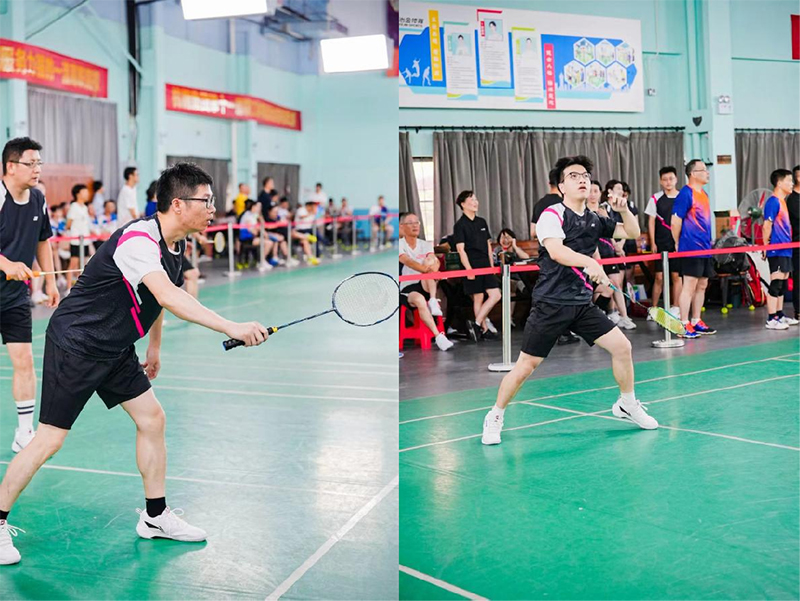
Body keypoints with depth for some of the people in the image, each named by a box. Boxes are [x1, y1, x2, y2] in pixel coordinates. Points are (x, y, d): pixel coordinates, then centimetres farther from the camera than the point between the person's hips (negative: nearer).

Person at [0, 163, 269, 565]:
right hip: (74, 343, -9)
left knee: (152, 419, 7)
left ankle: (156, 517, 20)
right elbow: (169, 298, -44)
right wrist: (231, 328, -50)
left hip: (115, 349, 9)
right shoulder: (137, 239, -28)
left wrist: (154, 349, 25)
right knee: (49, 440, -4)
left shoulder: (174, 244, 2)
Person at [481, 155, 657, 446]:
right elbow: (556, 251, -27)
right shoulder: (552, 215, -9)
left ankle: (627, 405, 22)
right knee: (526, 365, -4)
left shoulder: (595, 220, 10)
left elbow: (632, 233, 17)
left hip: (582, 304, 6)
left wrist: (624, 210, -3)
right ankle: (495, 417, 14)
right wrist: (589, 261, -44)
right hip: (551, 304, -6)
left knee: (622, 346, 0)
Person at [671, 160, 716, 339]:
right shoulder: (685, 194, -12)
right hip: (691, 249, -9)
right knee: (689, 285, -7)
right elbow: (675, 221, -13)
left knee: (702, 285, 11)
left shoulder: (703, 194, 15)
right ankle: (685, 325, -4)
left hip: (705, 249, 9)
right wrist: (678, 243, -4)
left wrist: (707, 241, 18)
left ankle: (696, 322, 20)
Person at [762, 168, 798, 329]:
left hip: (785, 250, 10)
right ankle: (772, 319, -7)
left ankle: (780, 315, 20)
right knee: (776, 283, -9)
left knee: (783, 282, 13)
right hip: (777, 250, -10)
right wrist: (765, 247, -17)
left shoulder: (782, 201, 16)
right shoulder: (773, 202, -13)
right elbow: (767, 226, -17)